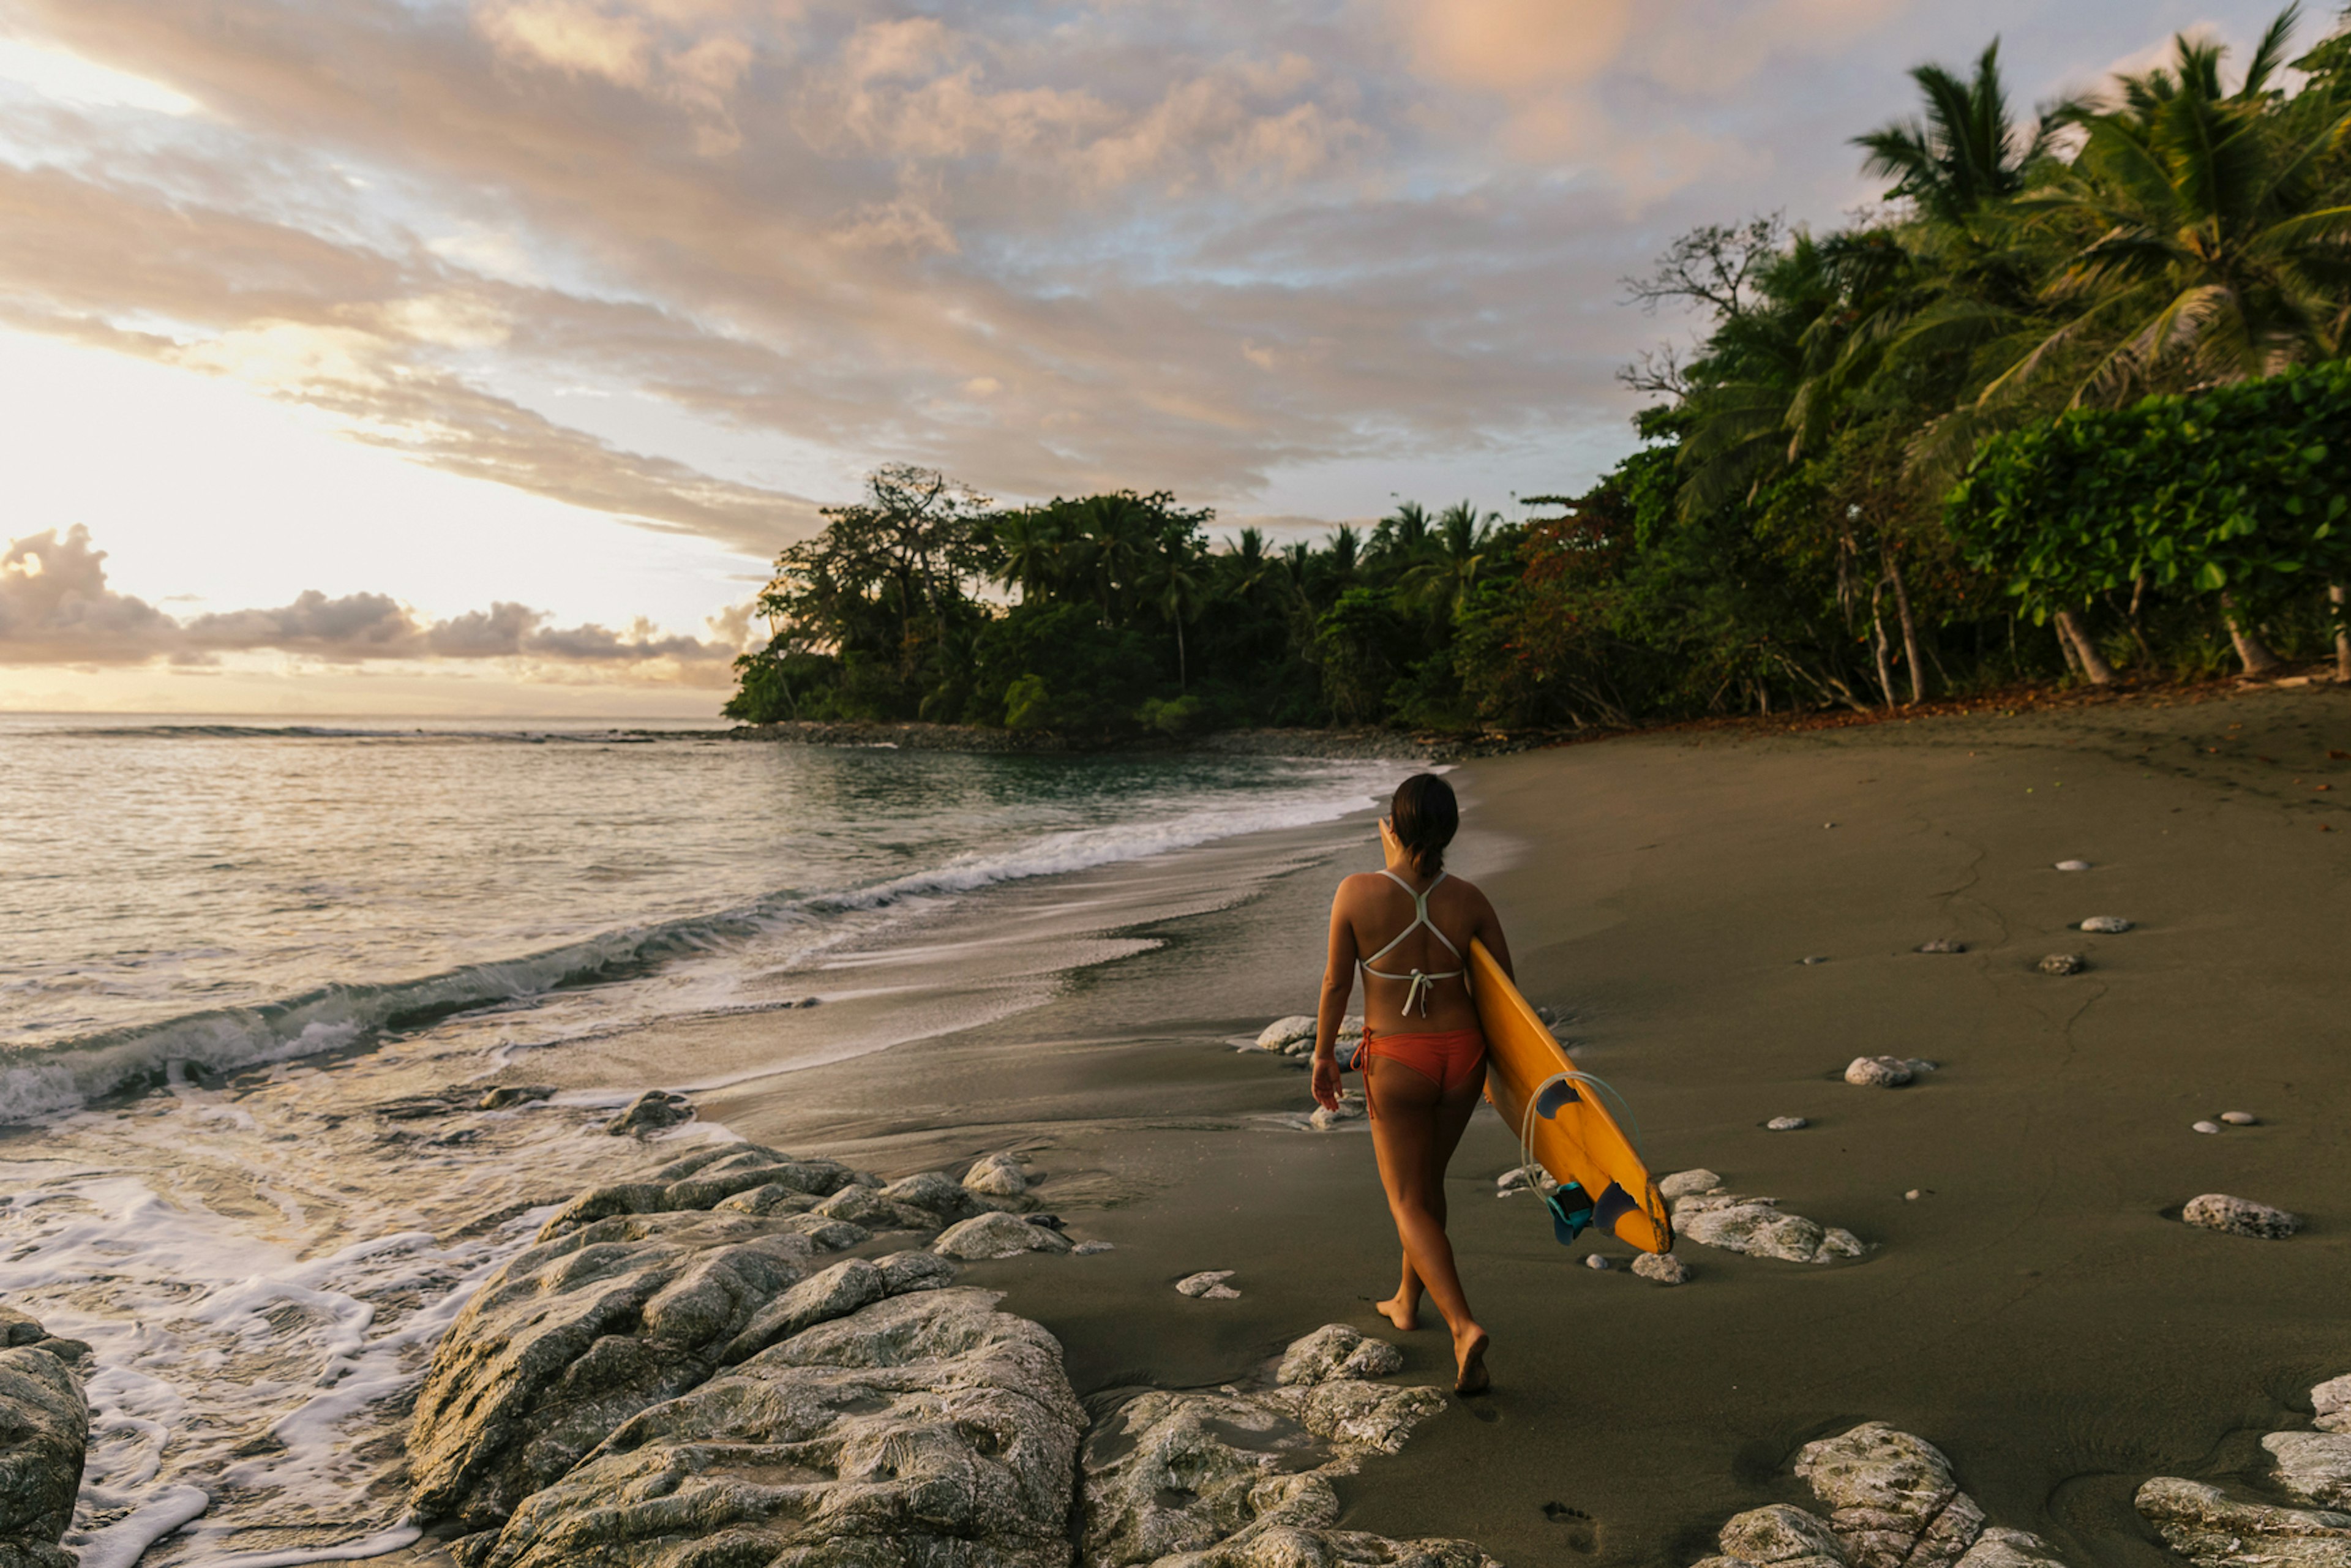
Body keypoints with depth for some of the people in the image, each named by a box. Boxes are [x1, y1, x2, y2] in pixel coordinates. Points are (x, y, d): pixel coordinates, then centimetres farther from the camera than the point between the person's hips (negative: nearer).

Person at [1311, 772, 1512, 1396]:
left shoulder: (1357, 893, -16)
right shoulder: (1468, 900, -7)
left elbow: (1336, 982, -8)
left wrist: (1324, 1053, 5)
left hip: (1396, 1062, -4)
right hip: (1461, 1052, 4)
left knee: (1409, 1204, 7)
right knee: (1428, 1182, 24)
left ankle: (1464, 1327, -10)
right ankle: (1407, 1301, 41)